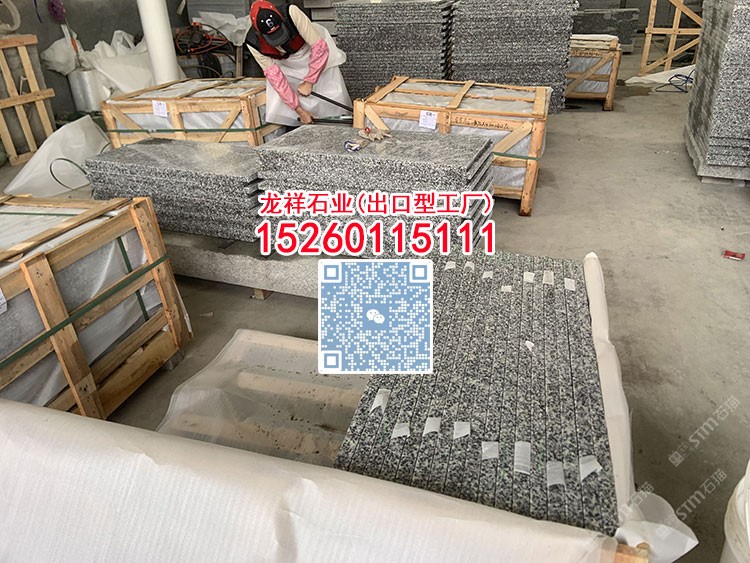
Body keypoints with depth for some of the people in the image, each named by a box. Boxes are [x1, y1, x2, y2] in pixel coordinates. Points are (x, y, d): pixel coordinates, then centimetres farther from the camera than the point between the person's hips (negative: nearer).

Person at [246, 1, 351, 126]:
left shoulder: (292, 13, -38)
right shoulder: (253, 43, -29)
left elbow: (320, 47, -33)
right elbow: (274, 75, -23)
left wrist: (309, 82, -29)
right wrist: (299, 110, -24)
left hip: (313, 52, -2)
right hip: (287, 64, 2)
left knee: (334, 96, -5)